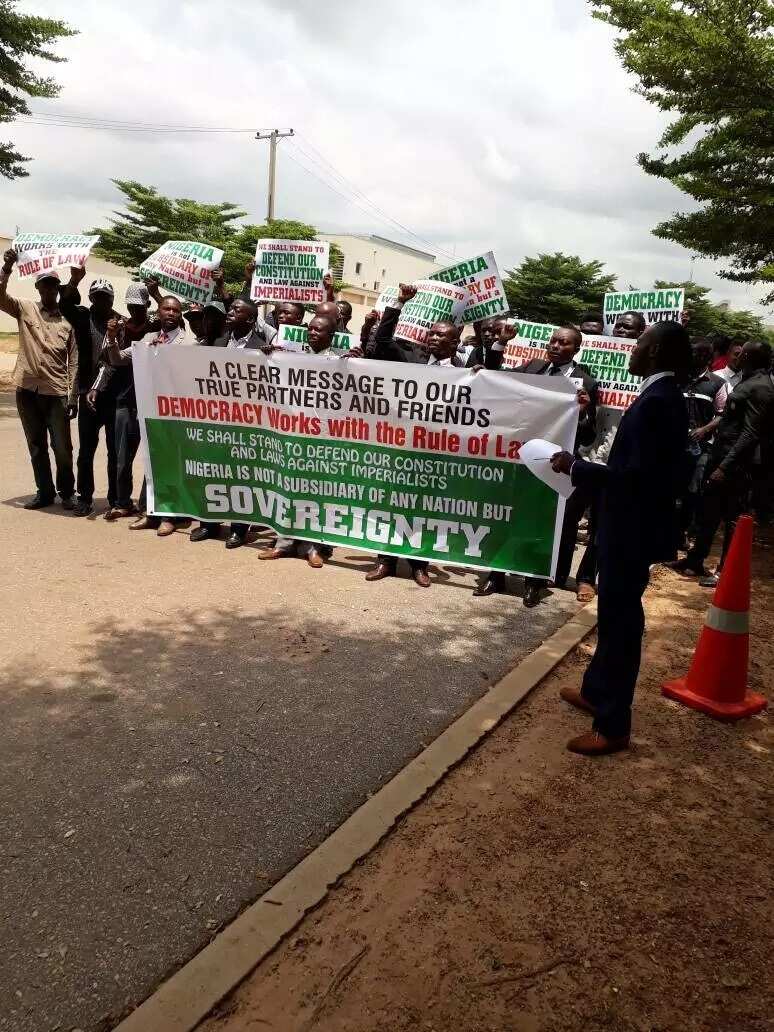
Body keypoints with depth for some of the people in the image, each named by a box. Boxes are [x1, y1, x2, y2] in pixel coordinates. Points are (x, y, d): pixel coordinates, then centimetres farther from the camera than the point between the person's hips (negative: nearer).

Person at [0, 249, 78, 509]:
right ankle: (44, 492, 21)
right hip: (27, 390, 2)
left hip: (57, 392, -2)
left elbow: (74, 361, 1)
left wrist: (73, 396, -5)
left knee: (62, 447, -1)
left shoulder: (69, 319, 4)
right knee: (36, 447, 10)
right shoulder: (25, 309, 8)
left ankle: (66, 492, 16)